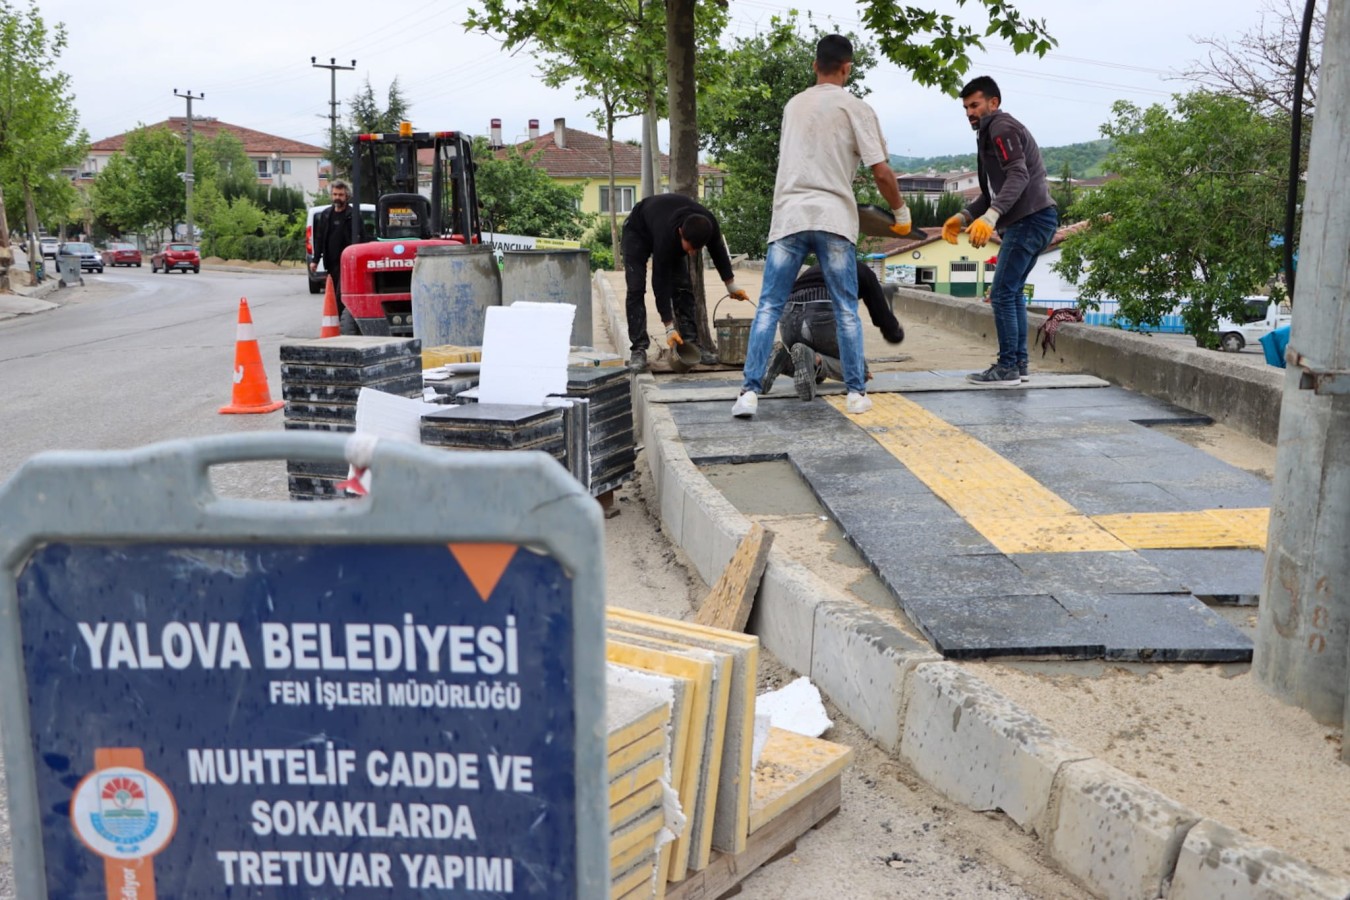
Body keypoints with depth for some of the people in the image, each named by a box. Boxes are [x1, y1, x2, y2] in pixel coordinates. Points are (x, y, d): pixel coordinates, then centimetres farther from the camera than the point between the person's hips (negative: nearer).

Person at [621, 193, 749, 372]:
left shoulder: (710, 225, -32)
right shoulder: (666, 236, -46)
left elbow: (718, 250, -7)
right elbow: (660, 283, -40)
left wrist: (731, 285, 3)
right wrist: (669, 328, -39)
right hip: (639, 230, -5)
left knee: (682, 287, -7)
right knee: (636, 288, -18)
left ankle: (691, 344, -4)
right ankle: (638, 350, -17)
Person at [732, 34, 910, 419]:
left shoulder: (793, 105, 18)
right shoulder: (856, 108, 3)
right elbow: (881, 172, -2)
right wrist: (901, 212, 13)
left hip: (788, 216, 3)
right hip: (833, 218, -3)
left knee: (769, 307, 2)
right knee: (846, 311, 7)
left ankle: (750, 391, -6)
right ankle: (856, 393, 8)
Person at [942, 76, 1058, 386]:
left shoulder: (1001, 128, -7)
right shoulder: (991, 133, 24)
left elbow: (1018, 176, -23)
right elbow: (992, 192, 25)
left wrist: (990, 217, -34)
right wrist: (963, 217, 13)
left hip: (1030, 219, -11)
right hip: (1034, 220, 11)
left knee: (1002, 293, -10)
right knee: (1012, 292, 14)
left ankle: (1007, 367, -8)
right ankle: (1018, 363, 16)